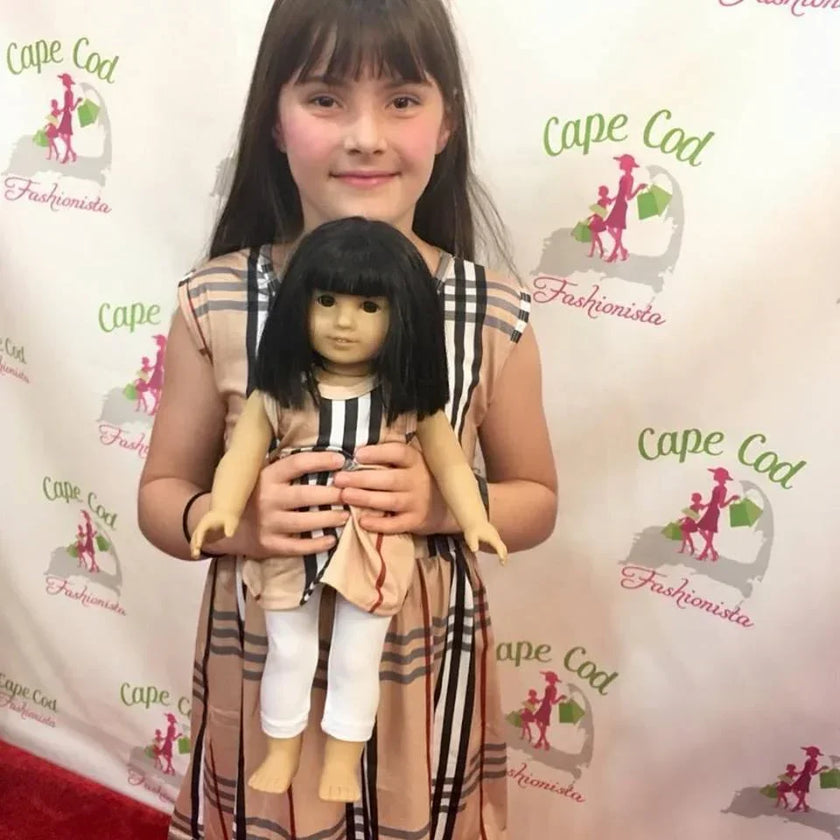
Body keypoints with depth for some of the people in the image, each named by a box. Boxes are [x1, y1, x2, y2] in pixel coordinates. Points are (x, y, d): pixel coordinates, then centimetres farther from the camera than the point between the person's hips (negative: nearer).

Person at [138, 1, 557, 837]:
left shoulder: (493, 314, -12)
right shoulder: (216, 303, -12)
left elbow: (535, 502, 0)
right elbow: (160, 495, -1)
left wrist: (443, 503, -20)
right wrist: (232, 519, -23)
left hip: (423, 672, 0)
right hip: (262, 668, 1)